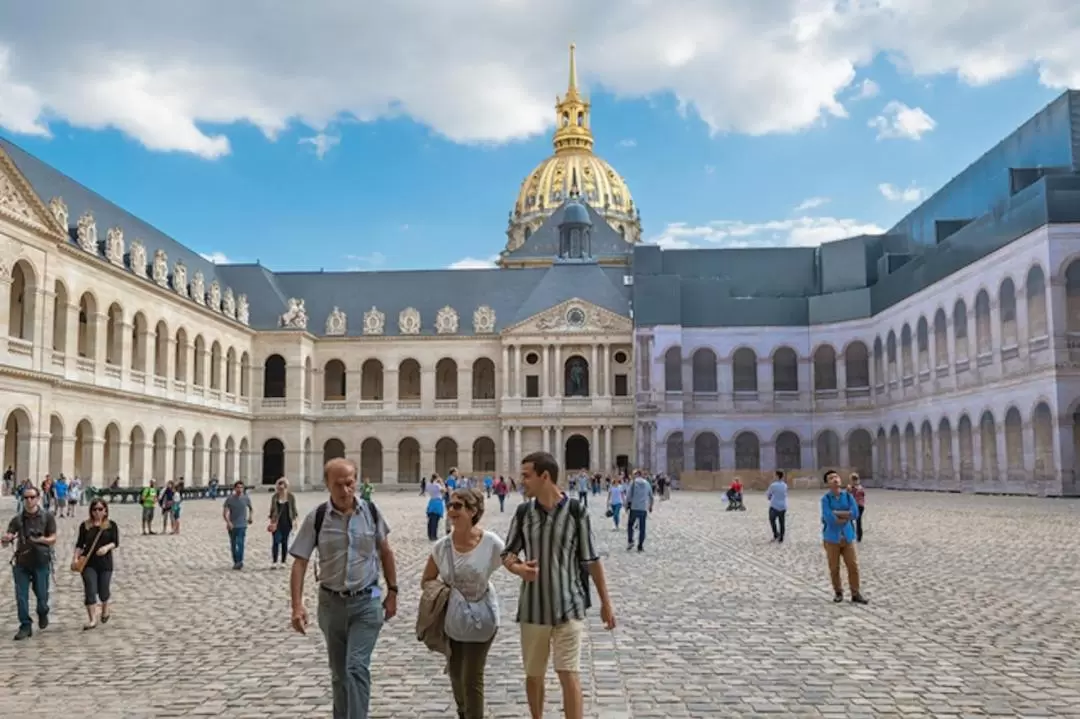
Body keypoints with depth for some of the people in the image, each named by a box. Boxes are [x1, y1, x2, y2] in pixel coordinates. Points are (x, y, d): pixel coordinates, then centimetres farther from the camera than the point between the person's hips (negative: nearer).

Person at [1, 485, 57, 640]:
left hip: (41, 562, -1)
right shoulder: (17, 519, -1)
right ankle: (25, 626, 11)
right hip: (21, 563, 1)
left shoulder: (47, 517, -4)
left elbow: (53, 539, -5)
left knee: (42, 594, 6)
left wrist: (41, 540, -25)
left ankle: (43, 613, 37)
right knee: (21, 596, 0)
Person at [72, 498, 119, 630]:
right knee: (90, 591, -8)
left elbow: (116, 542, -4)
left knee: (103, 590, 7)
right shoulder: (85, 525, 5)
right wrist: (76, 558, -4)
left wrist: (107, 547, -23)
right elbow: (80, 544, 7)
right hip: (88, 563, 0)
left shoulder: (111, 525, 2)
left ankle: (105, 609, 38)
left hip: (105, 563, 0)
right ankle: (92, 619, -3)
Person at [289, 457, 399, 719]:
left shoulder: (371, 511, -5)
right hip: (331, 602, 1)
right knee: (339, 672, 15)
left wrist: (392, 592, 8)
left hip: (366, 601, -1)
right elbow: (300, 562, -7)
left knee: (357, 667, -12)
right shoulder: (316, 517, -9)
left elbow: (385, 552, 7)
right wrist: (297, 605, -16)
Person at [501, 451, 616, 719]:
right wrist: (517, 567, -18)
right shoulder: (523, 512, -2)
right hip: (532, 608, 3)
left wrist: (606, 602, 3)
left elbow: (591, 560, -2)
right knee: (533, 675, 14)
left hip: (568, 607, -3)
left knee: (569, 676, -8)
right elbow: (507, 554, 6)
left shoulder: (576, 511, -10)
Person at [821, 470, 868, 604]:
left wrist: (837, 513, -17)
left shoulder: (848, 496, 1)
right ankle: (838, 593, 22)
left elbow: (855, 514, -13)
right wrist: (846, 517, -11)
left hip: (847, 537, 3)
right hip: (832, 538, -3)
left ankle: (855, 594, 13)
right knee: (834, 568, 5)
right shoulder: (825, 499, -11)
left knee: (853, 566, 2)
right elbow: (829, 519, -22)